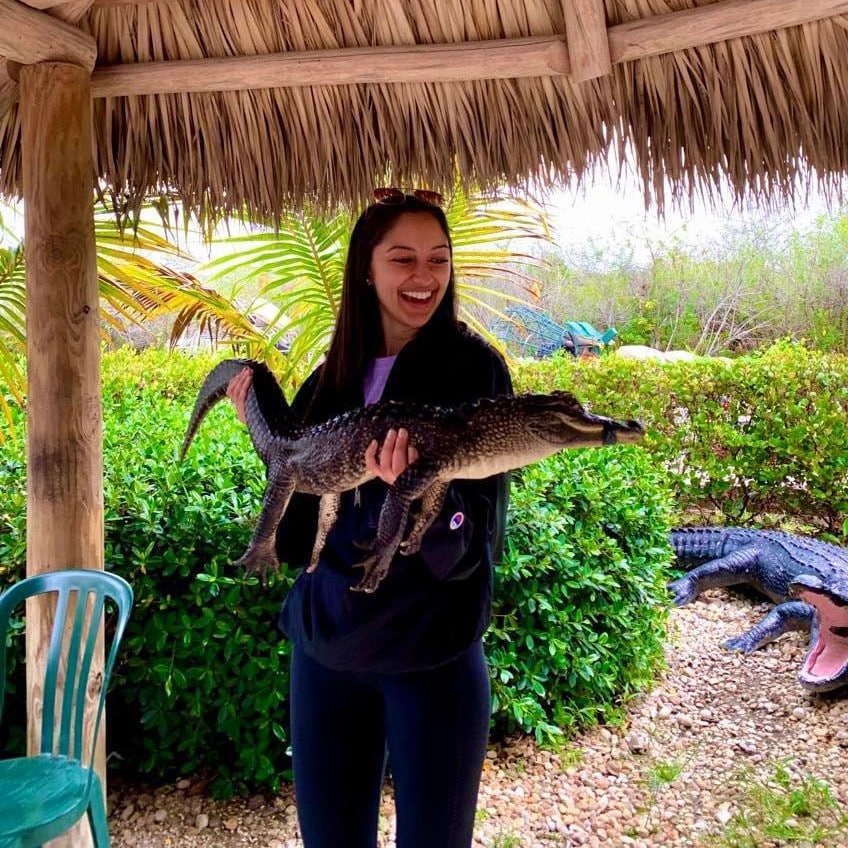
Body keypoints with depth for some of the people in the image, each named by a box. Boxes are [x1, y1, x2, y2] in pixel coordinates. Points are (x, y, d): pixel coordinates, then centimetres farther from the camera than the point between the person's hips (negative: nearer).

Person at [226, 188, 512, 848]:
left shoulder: (475, 366, -10)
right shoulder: (336, 374, 3)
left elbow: (476, 536, -14)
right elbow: (298, 534, 6)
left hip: (434, 656, -4)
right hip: (325, 644, 4)